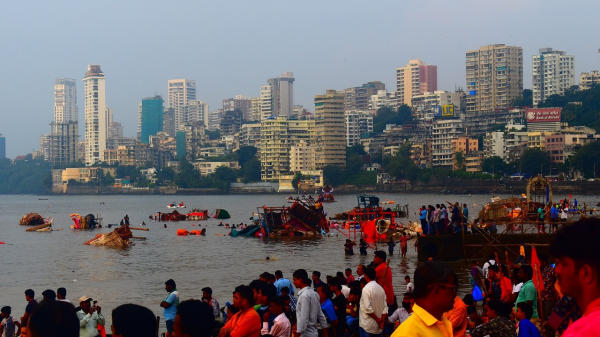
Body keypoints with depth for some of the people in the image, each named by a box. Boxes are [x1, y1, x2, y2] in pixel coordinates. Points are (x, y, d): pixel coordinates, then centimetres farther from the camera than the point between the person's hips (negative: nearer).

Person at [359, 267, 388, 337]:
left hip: (367, 325, -6)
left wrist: (378, 320, -11)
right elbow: (385, 307, 5)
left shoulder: (366, 289, -13)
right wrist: (382, 321, -2)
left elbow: (368, 308, -19)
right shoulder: (381, 289, 8)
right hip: (378, 326, 6)